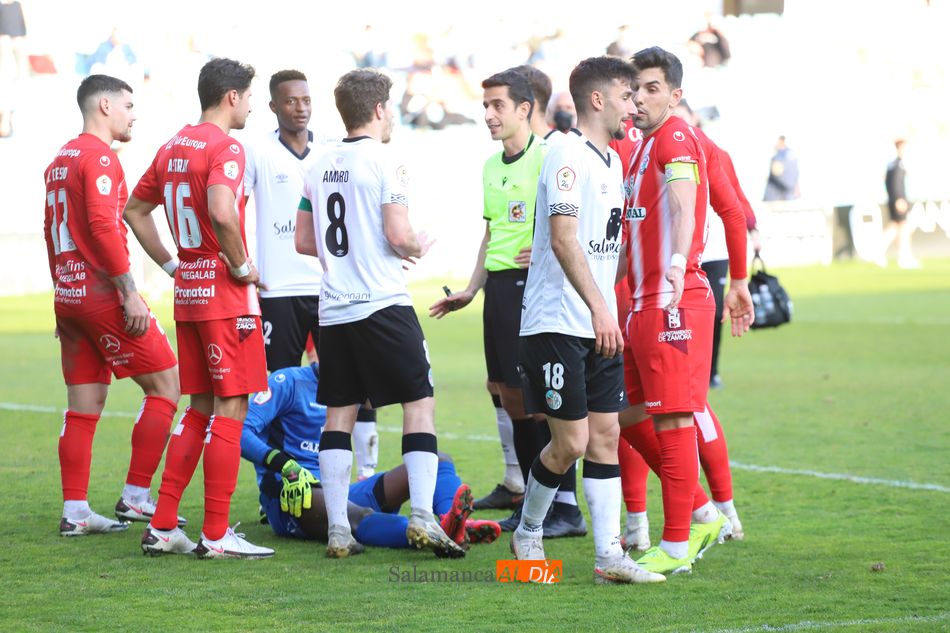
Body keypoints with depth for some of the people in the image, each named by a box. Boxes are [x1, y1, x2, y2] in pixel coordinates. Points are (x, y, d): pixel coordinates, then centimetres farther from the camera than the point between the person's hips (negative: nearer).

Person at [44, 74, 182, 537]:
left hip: (69, 296, 9)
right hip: (103, 293, -9)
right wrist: (129, 293, -19)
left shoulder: (60, 160, 17)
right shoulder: (99, 157, -11)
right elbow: (104, 227, -21)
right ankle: (135, 498, -4)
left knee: (83, 406, 10)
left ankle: (74, 513, 9)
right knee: (165, 384, -2)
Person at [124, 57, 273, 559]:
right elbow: (222, 213, -30)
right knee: (230, 408, -3)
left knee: (199, 409, 14)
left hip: (187, 294, 8)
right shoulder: (225, 148, -13)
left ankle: (162, 527, 12)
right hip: (226, 297, -8)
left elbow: (135, 211, 22)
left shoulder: (172, 147, 13)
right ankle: (215, 535, -3)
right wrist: (242, 266, -15)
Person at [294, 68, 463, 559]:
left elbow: (303, 241, 14)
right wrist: (418, 248, 6)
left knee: (338, 414, 8)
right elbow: (398, 236, -15)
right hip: (383, 306, -6)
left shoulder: (320, 166, 10)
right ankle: (422, 517, -9)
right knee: (419, 403, 1)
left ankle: (338, 530, 5)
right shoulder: (386, 162, -9)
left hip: (333, 310, 6)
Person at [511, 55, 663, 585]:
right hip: (557, 323, -9)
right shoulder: (568, 156, -13)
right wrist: (600, 308, -26)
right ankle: (528, 532, 15)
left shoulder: (613, 161, 16)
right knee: (571, 442, -6)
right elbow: (563, 240, -21)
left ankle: (609, 555, 3)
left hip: (600, 325, 9)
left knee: (606, 436, 4)